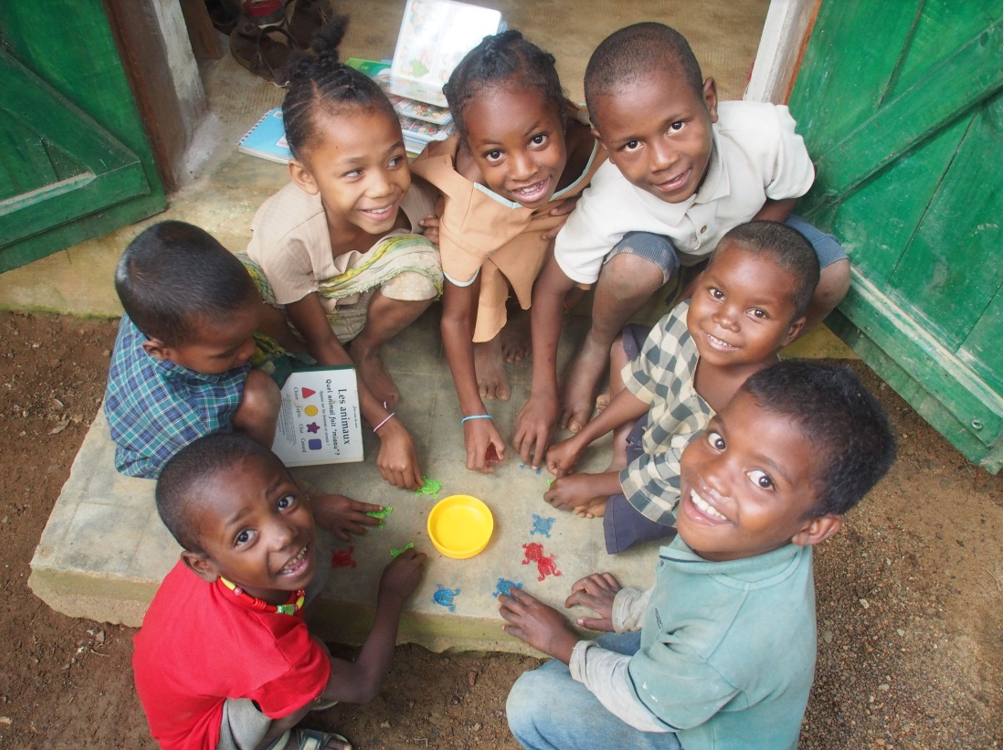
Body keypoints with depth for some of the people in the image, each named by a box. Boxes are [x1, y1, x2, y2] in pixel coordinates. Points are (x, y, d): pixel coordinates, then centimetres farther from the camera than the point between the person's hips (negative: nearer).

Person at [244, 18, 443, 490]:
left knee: (423, 260, -28)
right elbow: (320, 344, -23)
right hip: (290, 319, -4)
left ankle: (367, 352, -2)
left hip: (359, 306, 4)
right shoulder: (287, 237, -37)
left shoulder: (413, 197, -29)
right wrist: (387, 427, -22)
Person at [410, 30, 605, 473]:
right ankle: (487, 342, 1)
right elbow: (454, 316, -26)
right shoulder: (467, 205, -39)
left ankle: (526, 317, 3)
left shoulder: (594, 143, -37)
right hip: (494, 248, -3)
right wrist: (474, 416, -24)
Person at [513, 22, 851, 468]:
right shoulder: (607, 208, -38)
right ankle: (596, 347, -2)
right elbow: (550, 289, -25)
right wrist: (543, 393, -24)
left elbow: (786, 197, -14)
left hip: (751, 228, 3)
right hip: (658, 242, -2)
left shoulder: (764, 134, -37)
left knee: (831, 276, -22)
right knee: (634, 265, -36)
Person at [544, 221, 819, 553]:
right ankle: (622, 458, 5)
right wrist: (579, 442, 1)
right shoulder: (684, 320, -28)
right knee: (625, 345, 1)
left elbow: (674, 475, -27)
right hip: (661, 421, 6)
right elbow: (643, 387, -6)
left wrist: (593, 485, -13)